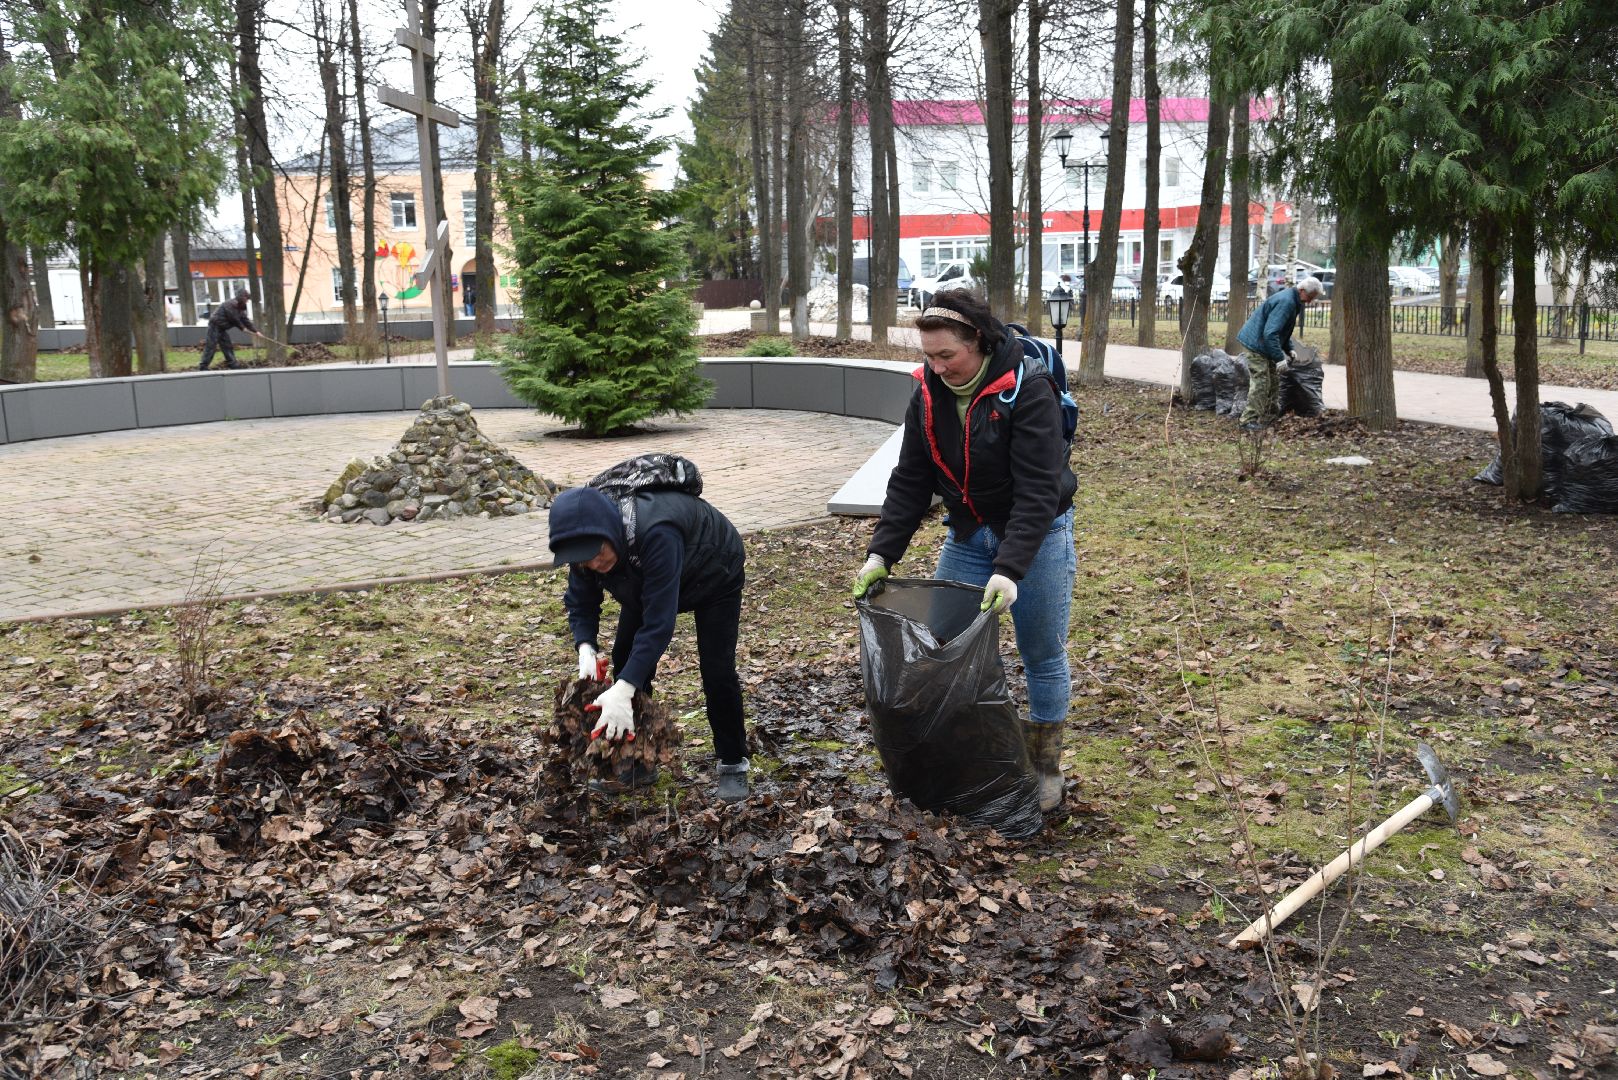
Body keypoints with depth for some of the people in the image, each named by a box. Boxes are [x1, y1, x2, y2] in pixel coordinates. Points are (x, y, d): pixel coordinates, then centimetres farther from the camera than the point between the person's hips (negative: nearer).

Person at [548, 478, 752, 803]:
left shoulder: (655, 533, -48)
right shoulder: (585, 539, -27)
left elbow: (659, 621, -48)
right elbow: (580, 603, -14)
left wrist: (623, 690, -54)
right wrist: (586, 648, -35)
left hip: (714, 576, -6)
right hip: (646, 579, 6)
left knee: (717, 669, -13)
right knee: (625, 656, -4)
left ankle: (733, 764, 6)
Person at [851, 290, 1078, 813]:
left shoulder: (1027, 390, -24)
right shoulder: (928, 394, -6)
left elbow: (1037, 489, -28)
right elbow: (909, 483, -3)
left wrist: (1010, 569, -36)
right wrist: (881, 554, -12)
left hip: (1036, 534, -5)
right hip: (967, 533, 5)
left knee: (1043, 656, 5)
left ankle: (1045, 767, 22)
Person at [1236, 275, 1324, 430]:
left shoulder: (1292, 301, 10)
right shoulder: (1286, 302, -24)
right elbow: (1270, 333, -30)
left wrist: (1289, 349, 12)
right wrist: (1280, 358, -28)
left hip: (1265, 344, 11)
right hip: (1257, 344, -11)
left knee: (1273, 383, 13)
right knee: (1260, 383, -12)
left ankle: (1270, 417, 21)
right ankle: (1249, 421, -9)